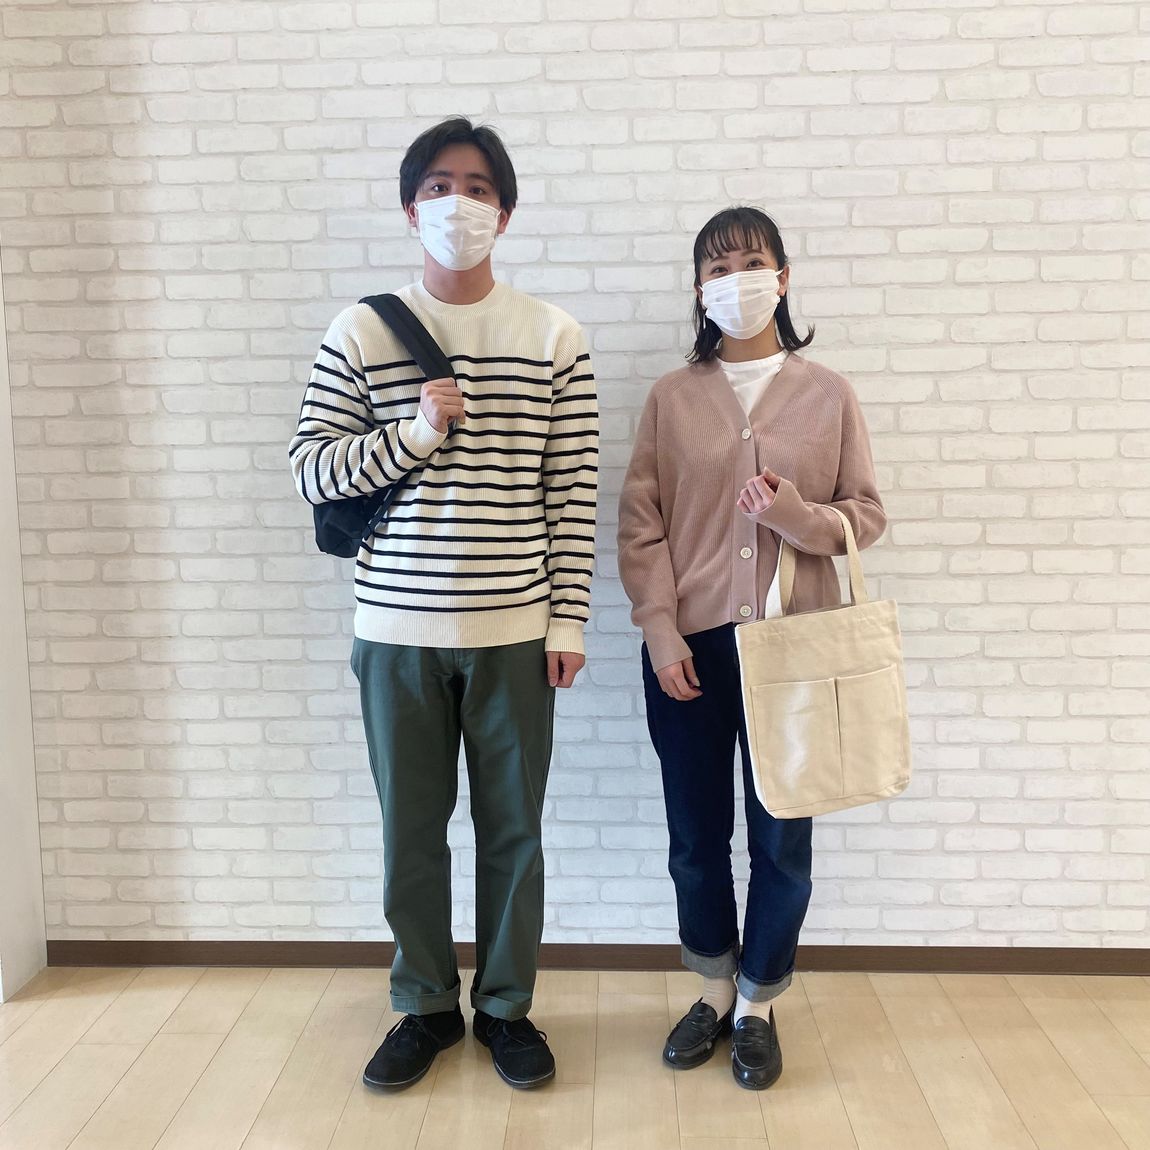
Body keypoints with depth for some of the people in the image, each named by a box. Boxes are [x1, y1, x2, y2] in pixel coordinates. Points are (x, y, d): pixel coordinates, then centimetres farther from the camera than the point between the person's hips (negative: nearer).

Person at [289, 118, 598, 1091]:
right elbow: (310, 471, 0)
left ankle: (507, 1008, 32)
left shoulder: (555, 338, 2)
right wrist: (414, 433, -14)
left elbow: (574, 493, 0)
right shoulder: (361, 333, 2)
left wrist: (569, 619, -3)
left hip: (514, 630, 0)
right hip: (398, 629, 1)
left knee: (512, 830, 11)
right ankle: (427, 1007, 34)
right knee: (410, 832, 12)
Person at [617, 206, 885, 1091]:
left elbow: (866, 515, 3)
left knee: (781, 836, 8)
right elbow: (639, 525, 0)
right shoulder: (672, 397, 3)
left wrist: (796, 514, -17)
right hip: (691, 645, 1)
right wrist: (661, 632, -9)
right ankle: (714, 992, 34)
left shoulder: (829, 394, 2)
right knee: (697, 834, 12)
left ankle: (758, 1006, 30)